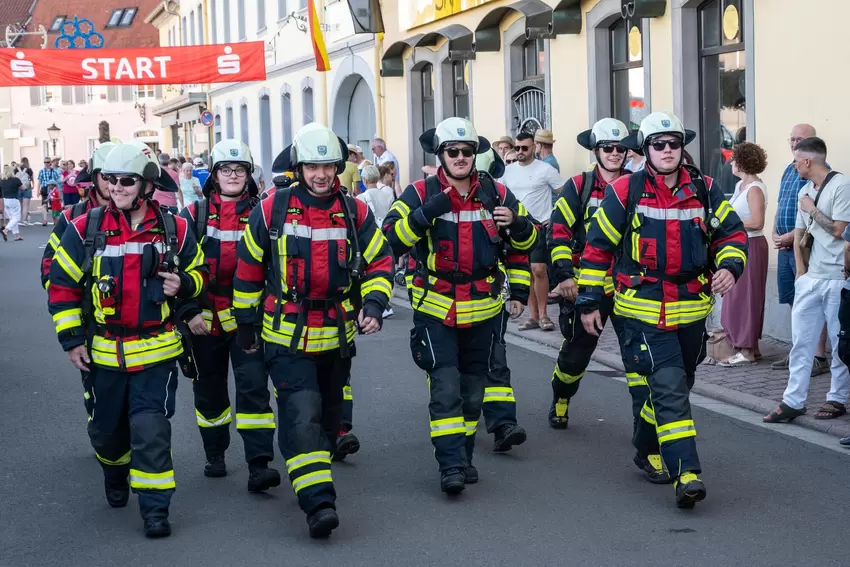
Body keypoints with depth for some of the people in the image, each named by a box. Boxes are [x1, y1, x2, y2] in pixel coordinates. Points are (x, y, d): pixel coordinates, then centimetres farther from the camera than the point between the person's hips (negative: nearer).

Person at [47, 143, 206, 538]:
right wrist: (71, 339, -3)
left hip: (156, 351, -1)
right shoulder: (85, 230, -5)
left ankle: (155, 507, 0)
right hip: (104, 352, 2)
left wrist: (183, 284, -12)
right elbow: (62, 285, 1)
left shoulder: (174, 230, -3)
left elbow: (198, 273, 12)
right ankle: (116, 476, 46)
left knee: (151, 428, -9)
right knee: (107, 427, 16)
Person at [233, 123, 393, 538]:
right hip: (287, 336, -3)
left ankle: (315, 473, 40)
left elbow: (380, 262, 5)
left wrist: (374, 304, -13)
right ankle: (318, 504, -20)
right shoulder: (271, 211, -8)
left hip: (337, 335, 3)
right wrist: (245, 324, 7)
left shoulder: (355, 213, -2)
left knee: (328, 415, 17)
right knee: (302, 415, -17)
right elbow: (248, 270, 2)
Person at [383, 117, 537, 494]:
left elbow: (524, 242, 13)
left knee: (473, 389, 13)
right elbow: (392, 238, -16)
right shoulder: (421, 194, -5)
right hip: (435, 310, -3)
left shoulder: (496, 194, 4)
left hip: (483, 310, 4)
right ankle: (450, 466, -8)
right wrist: (426, 213, -26)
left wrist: (519, 290, -3)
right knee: (445, 389, -12)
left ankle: (463, 454, 28)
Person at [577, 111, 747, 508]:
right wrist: (589, 301, 0)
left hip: (691, 310, 5)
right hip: (644, 311, -5)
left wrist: (729, 266, -10)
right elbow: (598, 245, 0)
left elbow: (732, 233, 11)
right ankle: (686, 475, -19)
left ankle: (647, 448, 44)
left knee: (676, 386, 19)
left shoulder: (704, 190, 2)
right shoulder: (625, 192, -7)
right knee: (669, 389, -16)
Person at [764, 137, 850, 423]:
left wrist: (812, 209, -6)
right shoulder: (805, 191, 13)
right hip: (810, 278, 7)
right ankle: (793, 401, 8)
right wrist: (801, 271, 10)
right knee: (801, 340, 5)